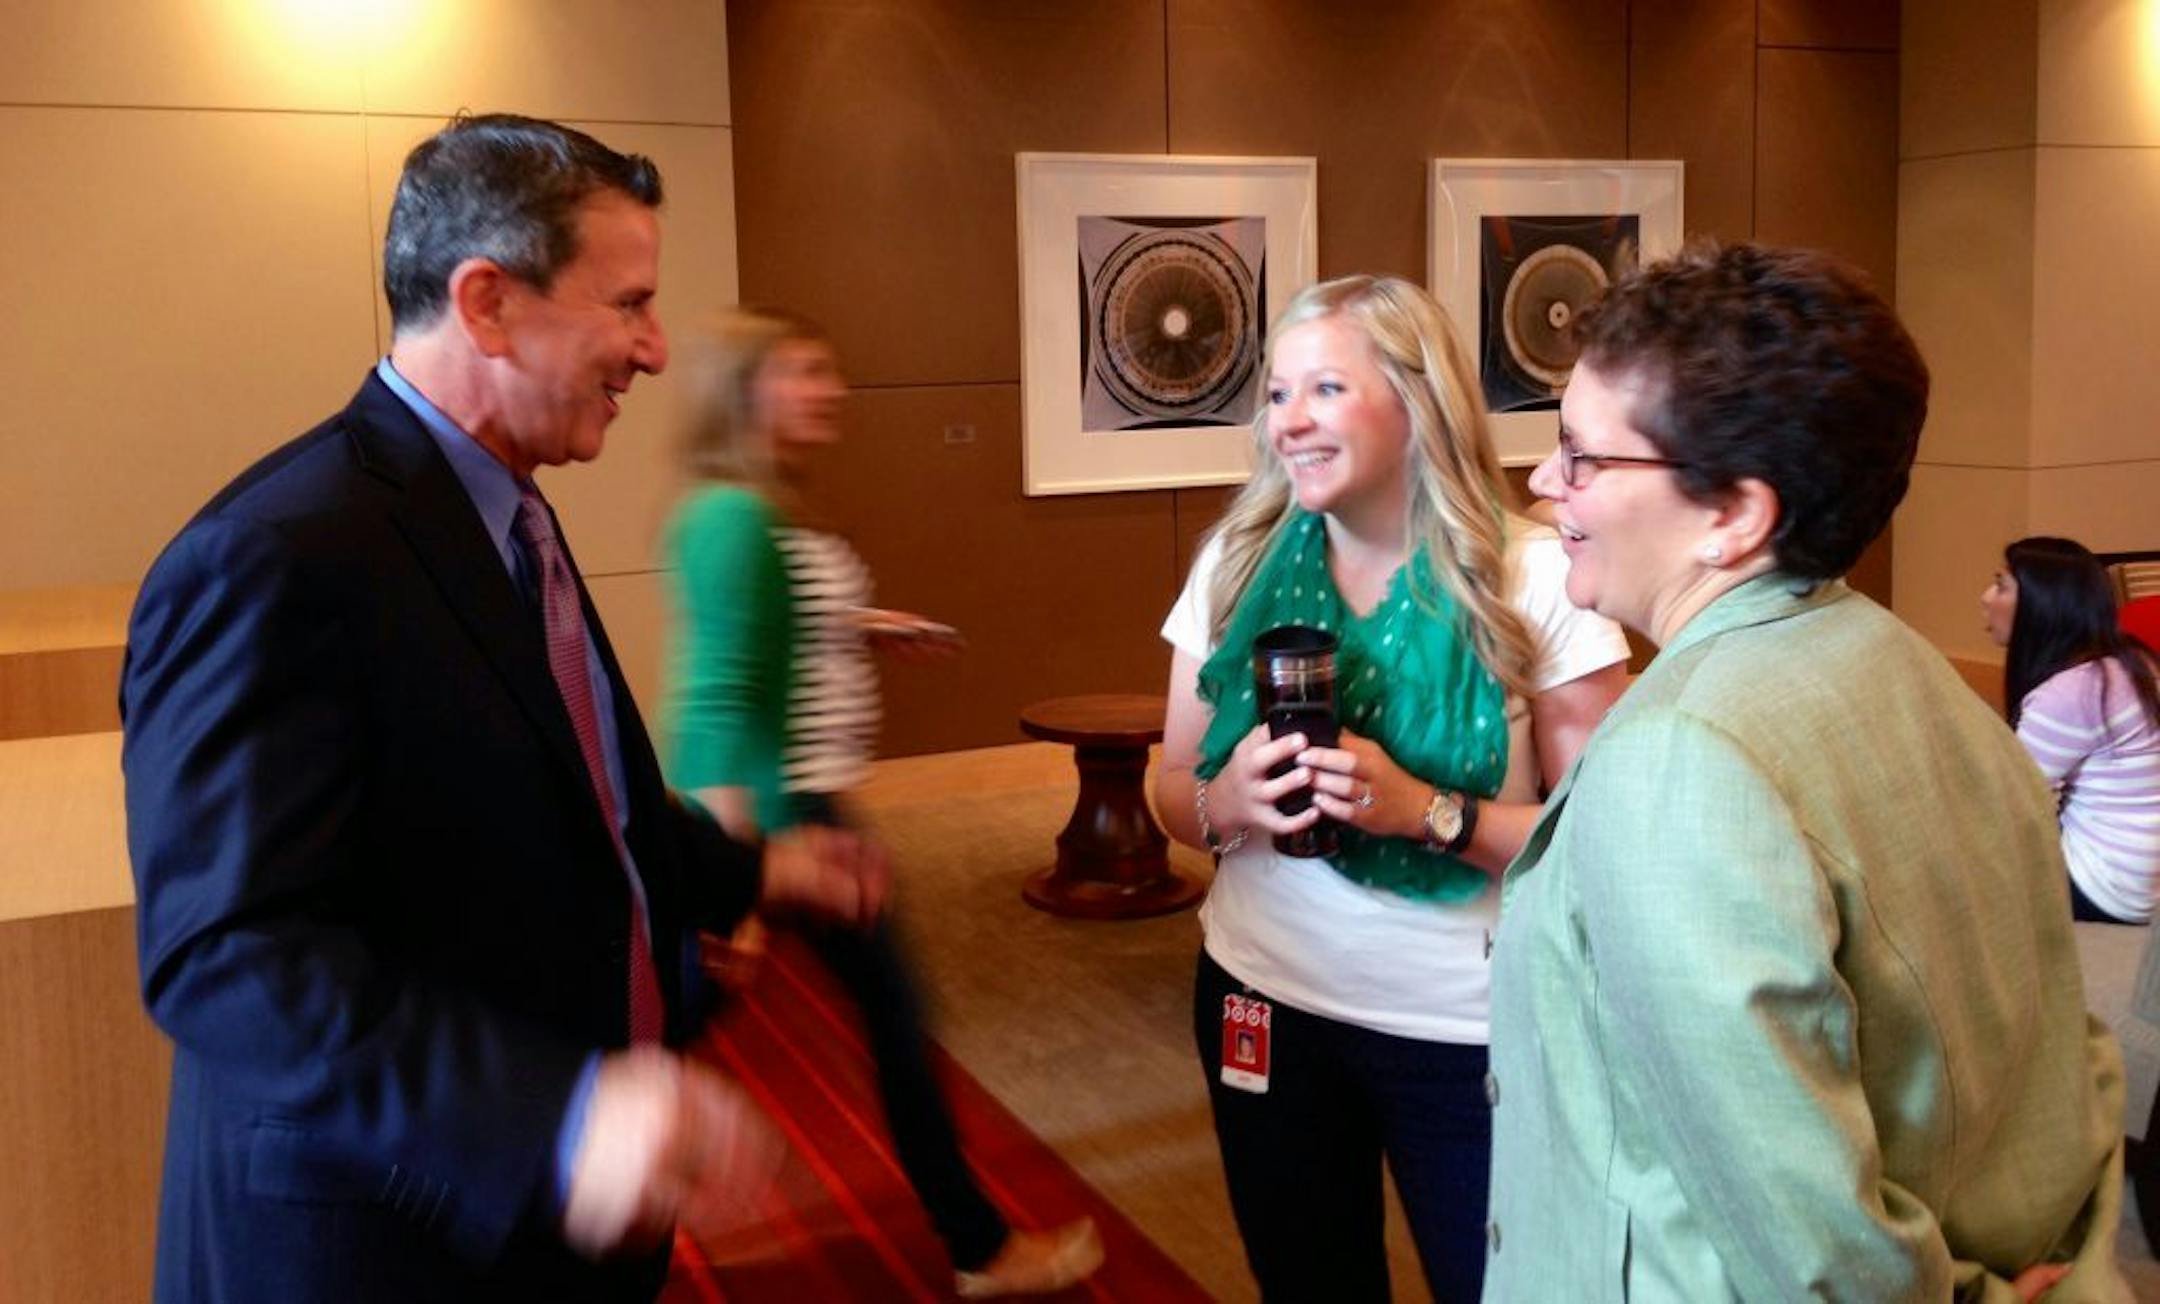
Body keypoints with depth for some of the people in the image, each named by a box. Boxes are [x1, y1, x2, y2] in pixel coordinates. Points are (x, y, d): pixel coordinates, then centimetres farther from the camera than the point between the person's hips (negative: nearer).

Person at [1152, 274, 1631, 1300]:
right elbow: (1174, 793, 4)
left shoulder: (1533, 578, -14)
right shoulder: (1236, 562, -3)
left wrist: (1426, 810, -27)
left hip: (1470, 1030, -3)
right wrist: (1229, 802, -18)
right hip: (1265, 1000, 3)